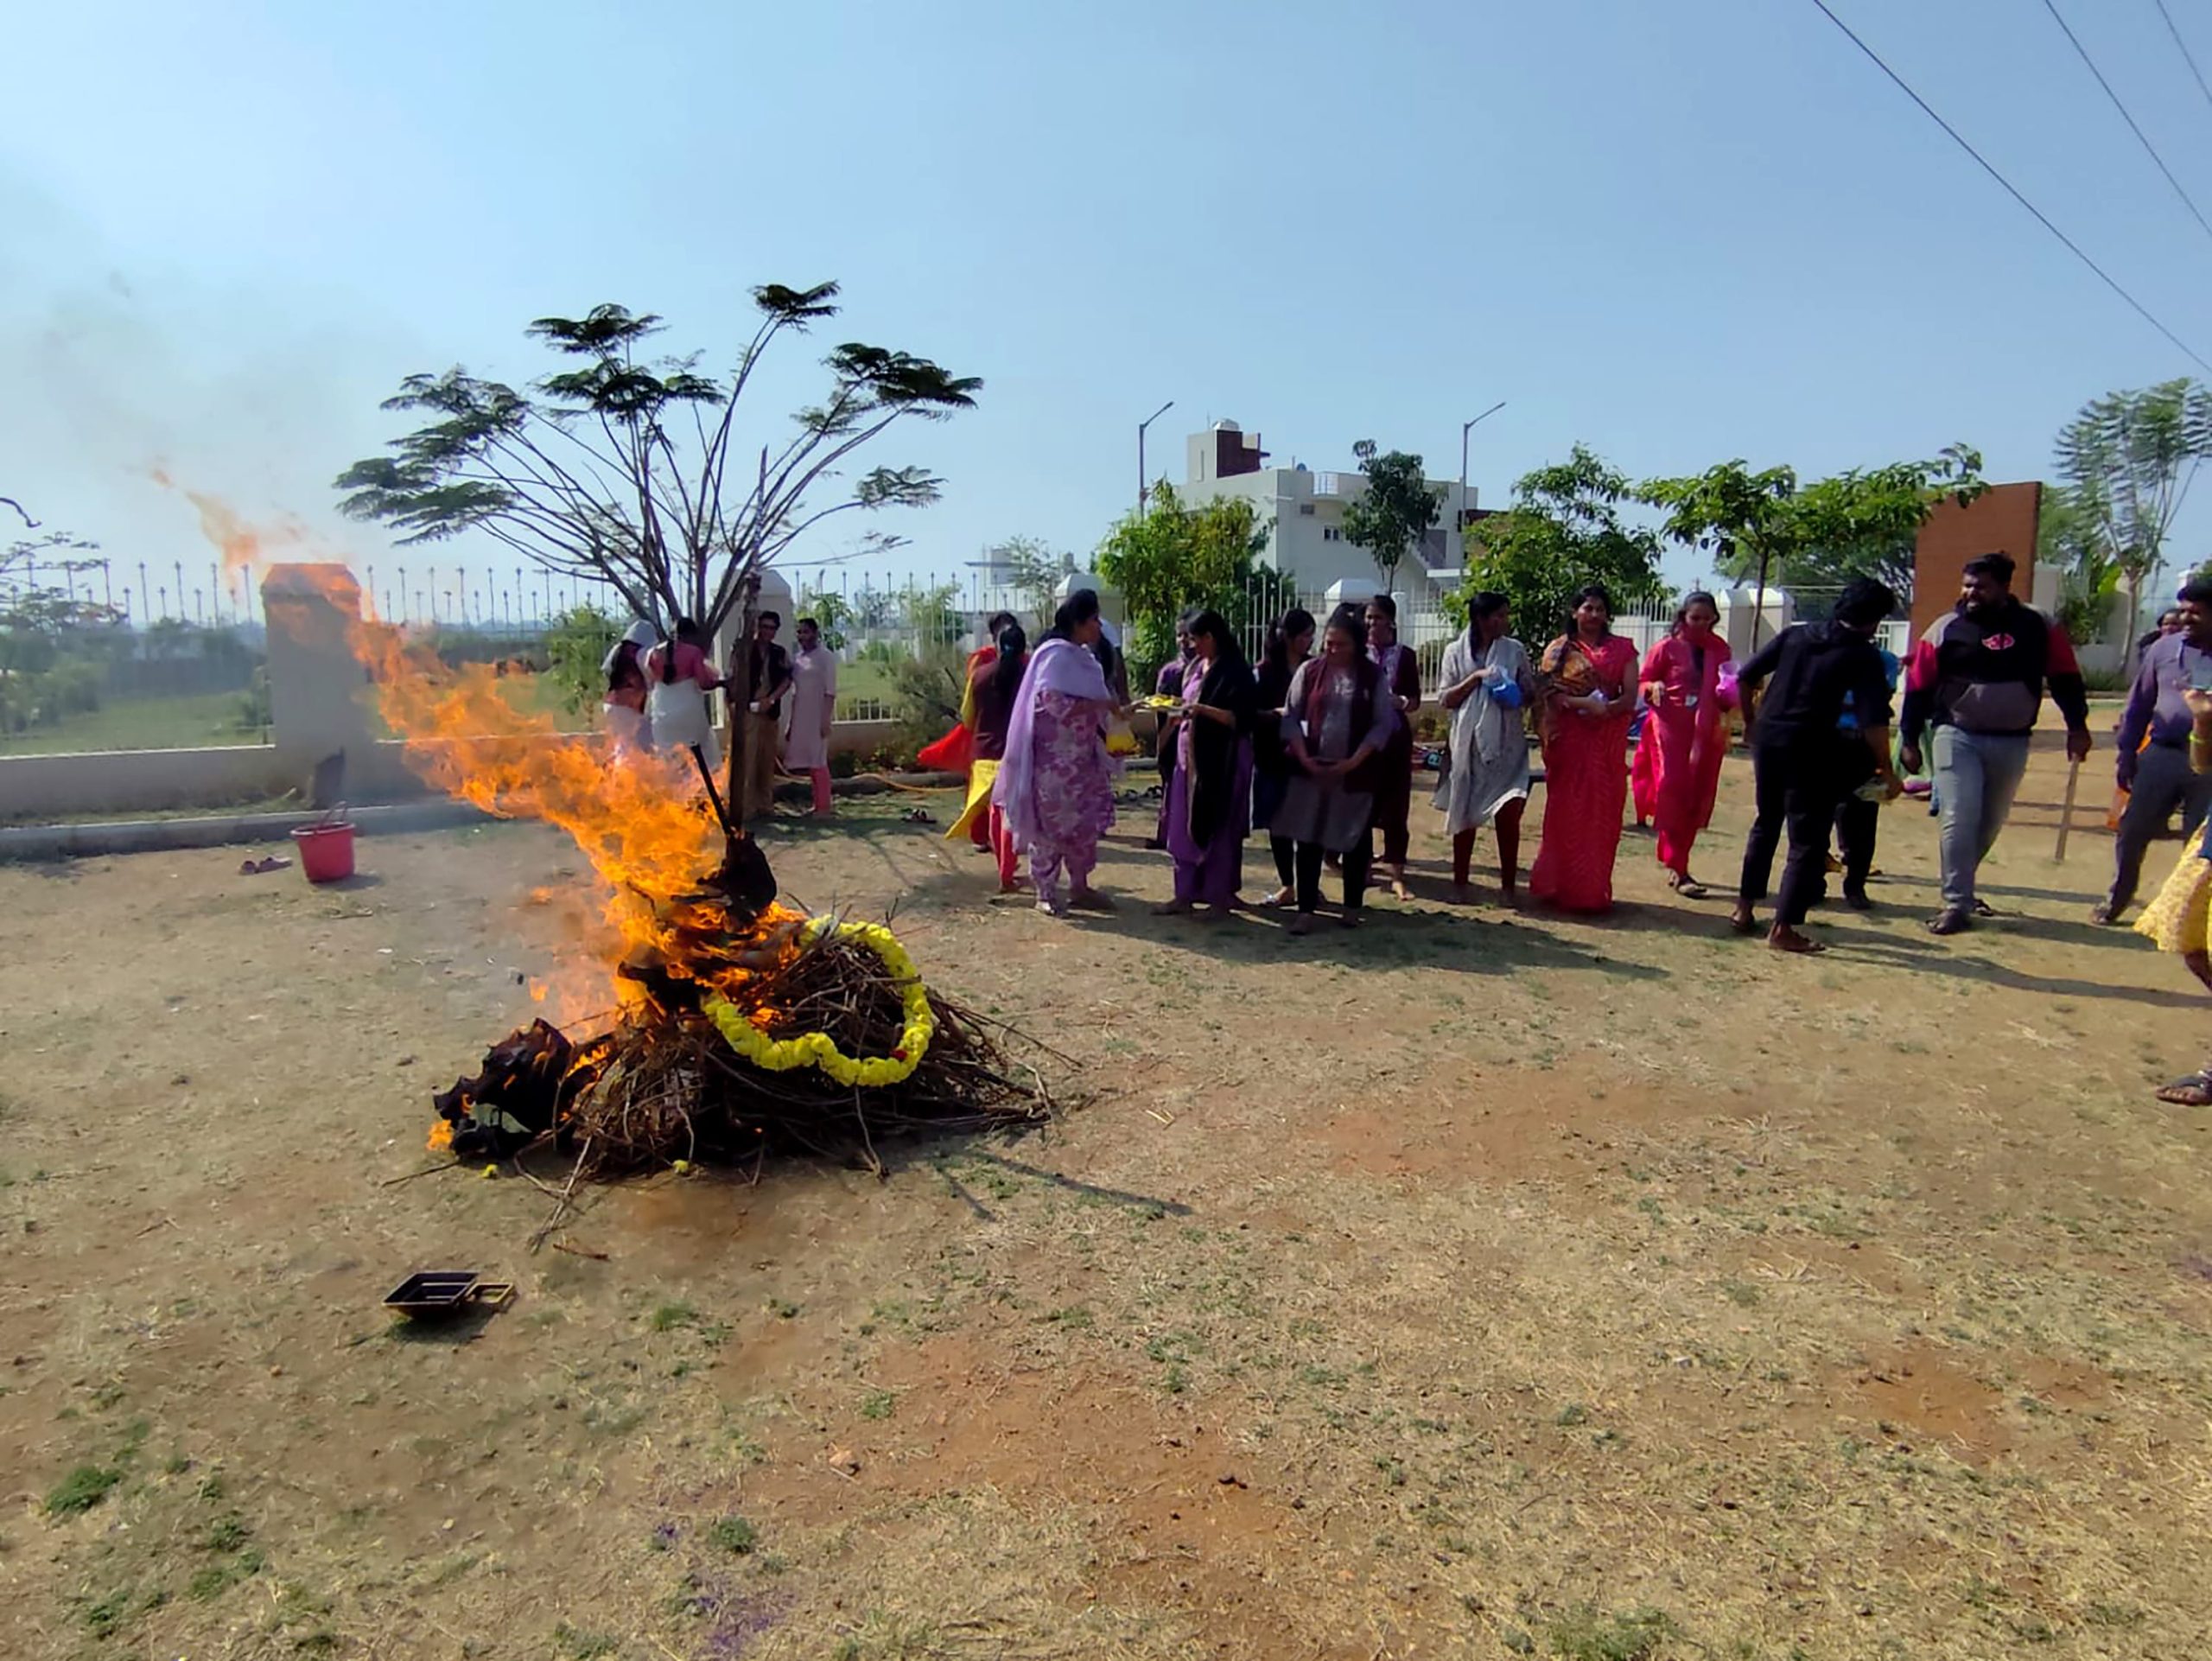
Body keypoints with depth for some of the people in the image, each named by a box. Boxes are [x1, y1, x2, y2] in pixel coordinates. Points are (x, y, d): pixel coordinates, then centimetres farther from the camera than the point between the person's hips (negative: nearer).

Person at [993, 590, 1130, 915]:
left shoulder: (1084, 657, 12)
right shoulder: (1056, 655, -14)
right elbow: (1053, 703, -24)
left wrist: (1114, 711, 4)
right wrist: (1101, 705, -22)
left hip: (1081, 756, 9)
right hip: (1054, 757, -9)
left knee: (1085, 822, 11)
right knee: (1052, 823, -1)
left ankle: (1079, 888, 21)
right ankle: (1045, 892, 9)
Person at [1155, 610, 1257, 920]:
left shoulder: (1236, 672, -10)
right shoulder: (1194, 667, 12)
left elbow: (1240, 718, -18)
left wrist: (1201, 709, -25)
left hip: (1222, 762, -7)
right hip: (1190, 757, 8)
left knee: (1218, 828, 1)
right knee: (1185, 827, 9)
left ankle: (1220, 897, 11)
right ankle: (1186, 893, 17)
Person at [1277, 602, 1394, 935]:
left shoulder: (1373, 676, -1)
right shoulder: (1309, 670, 1)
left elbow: (1382, 724, -3)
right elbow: (1290, 716, 1)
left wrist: (1354, 761, -12)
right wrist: (1303, 757, -9)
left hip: (1355, 774, 0)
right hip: (1310, 770, 1)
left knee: (1354, 841, 8)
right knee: (1307, 840, 1)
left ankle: (1352, 907, 22)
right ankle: (1306, 909, 8)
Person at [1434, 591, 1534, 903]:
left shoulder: (1515, 650, 4)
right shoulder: (1456, 652, 1)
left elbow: (1530, 692, 9)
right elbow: (1445, 699, -2)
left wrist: (1515, 694, -13)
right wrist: (1475, 678, -14)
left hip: (1506, 744, 0)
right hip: (1468, 743, 0)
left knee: (1508, 813, -6)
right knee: (1465, 813, 7)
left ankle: (1509, 884, 4)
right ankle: (1460, 881, 18)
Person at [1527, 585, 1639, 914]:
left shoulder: (1622, 650, 9)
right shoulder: (1559, 649, 5)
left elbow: (1630, 696, 1)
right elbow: (1552, 695, -6)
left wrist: (1606, 709, -18)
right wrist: (1586, 703, -20)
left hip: (1608, 742, 2)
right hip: (1570, 739, -2)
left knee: (1603, 814, 2)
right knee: (1567, 812, 0)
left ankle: (1595, 889, 11)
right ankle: (1563, 887, 7)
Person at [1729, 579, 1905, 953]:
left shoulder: (1796, 634, 9)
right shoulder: (1863, 655, -4)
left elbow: (1745, 677, 7)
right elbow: (1874, 720, -12)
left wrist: (1752, 721, 20)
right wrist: (1886, 769, -5)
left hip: (1767, 738, 6)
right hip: (1810, 748, -6)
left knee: (1765, 825, 21)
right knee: (1808, 840, 3)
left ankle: (1745, 907, 26)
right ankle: (1783, 929, 2)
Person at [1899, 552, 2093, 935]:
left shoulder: (2038, 629, 1)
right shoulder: (1945, 629, -3)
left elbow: (2065, 677, 6)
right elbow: (1918, 688, 0)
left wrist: (2077, 725, 0)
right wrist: (1911, 741, 0)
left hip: (2012, 743, 3)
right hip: (1957, 737, -2)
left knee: (1989, 824, 13)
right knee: (1959, 822, -9)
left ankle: (1959, 887, 30)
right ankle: (1957, 904, -4)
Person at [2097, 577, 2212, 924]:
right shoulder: (2164, 648, 4)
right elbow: (2139, 704, 8)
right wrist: (2127, 754, 6)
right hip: (2162, 754, 2)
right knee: (2132, 832, 3)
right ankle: (2116, 899, 20)